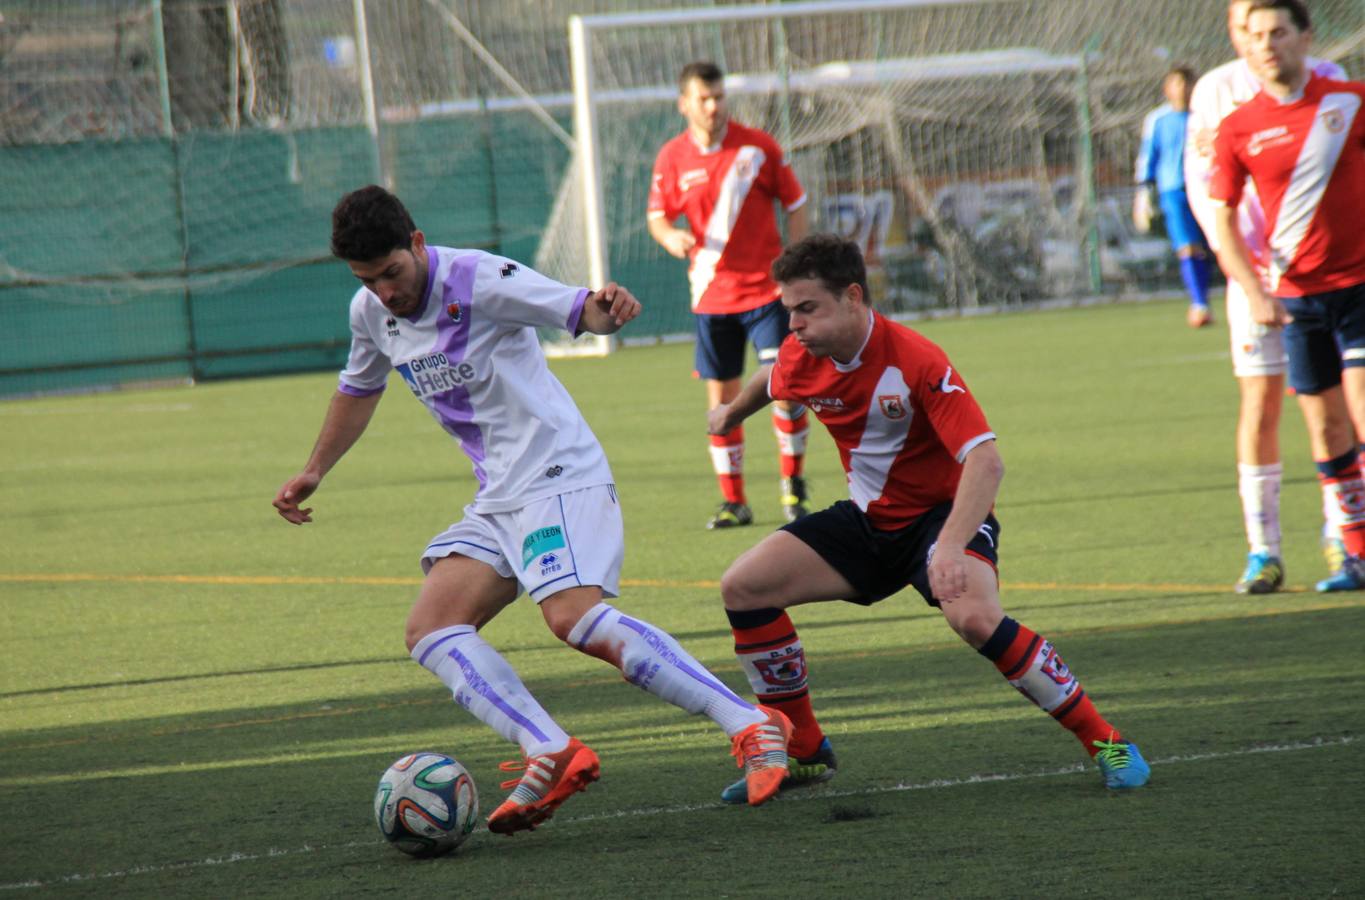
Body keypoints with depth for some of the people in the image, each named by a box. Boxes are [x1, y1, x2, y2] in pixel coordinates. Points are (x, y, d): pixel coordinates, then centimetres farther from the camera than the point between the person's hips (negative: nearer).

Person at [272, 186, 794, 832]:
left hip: (560, 476, -8)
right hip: (498, 501, 8)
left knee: (576, 618, -28)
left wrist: (606, 310, -43)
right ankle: (551, 754, -24)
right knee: (429, 631, -9)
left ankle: (752, 726, -26)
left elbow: (576, 309, -20)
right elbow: (359, 390, 29)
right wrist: (314, 473, 31)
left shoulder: (478, 280, -13)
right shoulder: (371, 312, 9)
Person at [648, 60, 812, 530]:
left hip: (765, 288, -2)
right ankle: (733, 501, 14)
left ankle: (793, 484, 10)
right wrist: (669, 235, -15)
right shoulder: (672, 157, 0)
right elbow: (657, 216, 9)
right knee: (721, 398, 3)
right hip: (711, 293, 2)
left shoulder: (758, 146, -4)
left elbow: (795, 205, 3)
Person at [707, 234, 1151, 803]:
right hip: (868, 518, 7)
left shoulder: (916, 362, -27)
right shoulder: (800, 358, -9)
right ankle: (803, 752, 6)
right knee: (742, 587, -7)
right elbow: (769, 384, 19)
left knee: (974, 617, -35)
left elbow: (985, 461, -34)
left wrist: (951, 548, -47)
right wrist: (732, 413, 41)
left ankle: (1103, 741, -20)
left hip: (942, 513, -7)